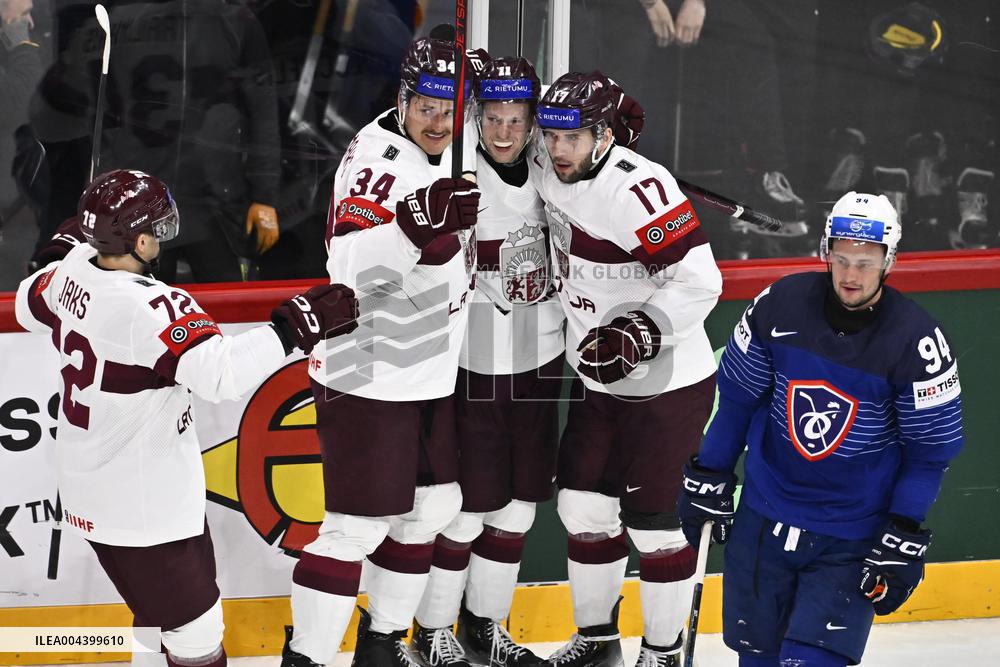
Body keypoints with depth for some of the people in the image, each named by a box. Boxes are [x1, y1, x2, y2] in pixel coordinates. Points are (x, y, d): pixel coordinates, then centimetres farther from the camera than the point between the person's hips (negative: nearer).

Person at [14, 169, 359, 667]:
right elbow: (220, 371, -40)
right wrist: (296, 327, -35)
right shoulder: (152, 307, -29)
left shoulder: (72, 271, -3)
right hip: (146, 506, -10)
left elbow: (30, 306, 19)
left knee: (157, 604, 27)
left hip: (90, 490, 10)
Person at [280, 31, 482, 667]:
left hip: (433, 372, 9)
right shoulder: (376, 158, -21)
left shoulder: (457, 149, 3)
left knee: (434, 506, 16)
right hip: (367, 374, -9)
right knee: (359, 526, -7)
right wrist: (418, 221, -49)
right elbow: (353, 266, -32)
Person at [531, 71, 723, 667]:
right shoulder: (551, 174, -2)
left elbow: (699, 282, -27)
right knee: (584, 506, 11)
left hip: (668, 384, -8)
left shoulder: (639, 188, -26)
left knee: (652, 520, -1)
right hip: (598, 380, 8)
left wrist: (639, 333, -33)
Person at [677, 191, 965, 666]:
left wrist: (904, 540, -13)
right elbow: (737, 394, 4)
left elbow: (930, 451, -9)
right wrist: (707, 479, 7)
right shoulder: (780, 305, -9)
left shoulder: (917, 342, -16)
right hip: (765, 518, 3)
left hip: (853, 539, -3)